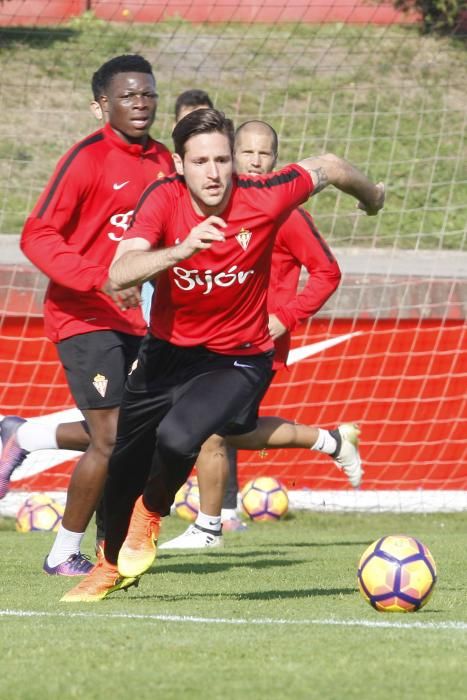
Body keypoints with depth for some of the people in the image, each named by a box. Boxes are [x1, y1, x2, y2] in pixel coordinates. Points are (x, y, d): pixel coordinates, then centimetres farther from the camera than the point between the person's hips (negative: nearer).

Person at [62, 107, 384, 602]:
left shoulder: (263, 199, -22)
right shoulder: (164, 199, -20)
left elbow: (328, 168, -1)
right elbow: (119, 274, -34)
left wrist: (371, 196, 19)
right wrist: (181, 249, -49)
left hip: (236, 360, -3)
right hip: (166, 351, 3)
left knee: (177, 438, -29)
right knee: (124, 466, 13)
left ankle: (152, 514, 6)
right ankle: (113, 565, 45)